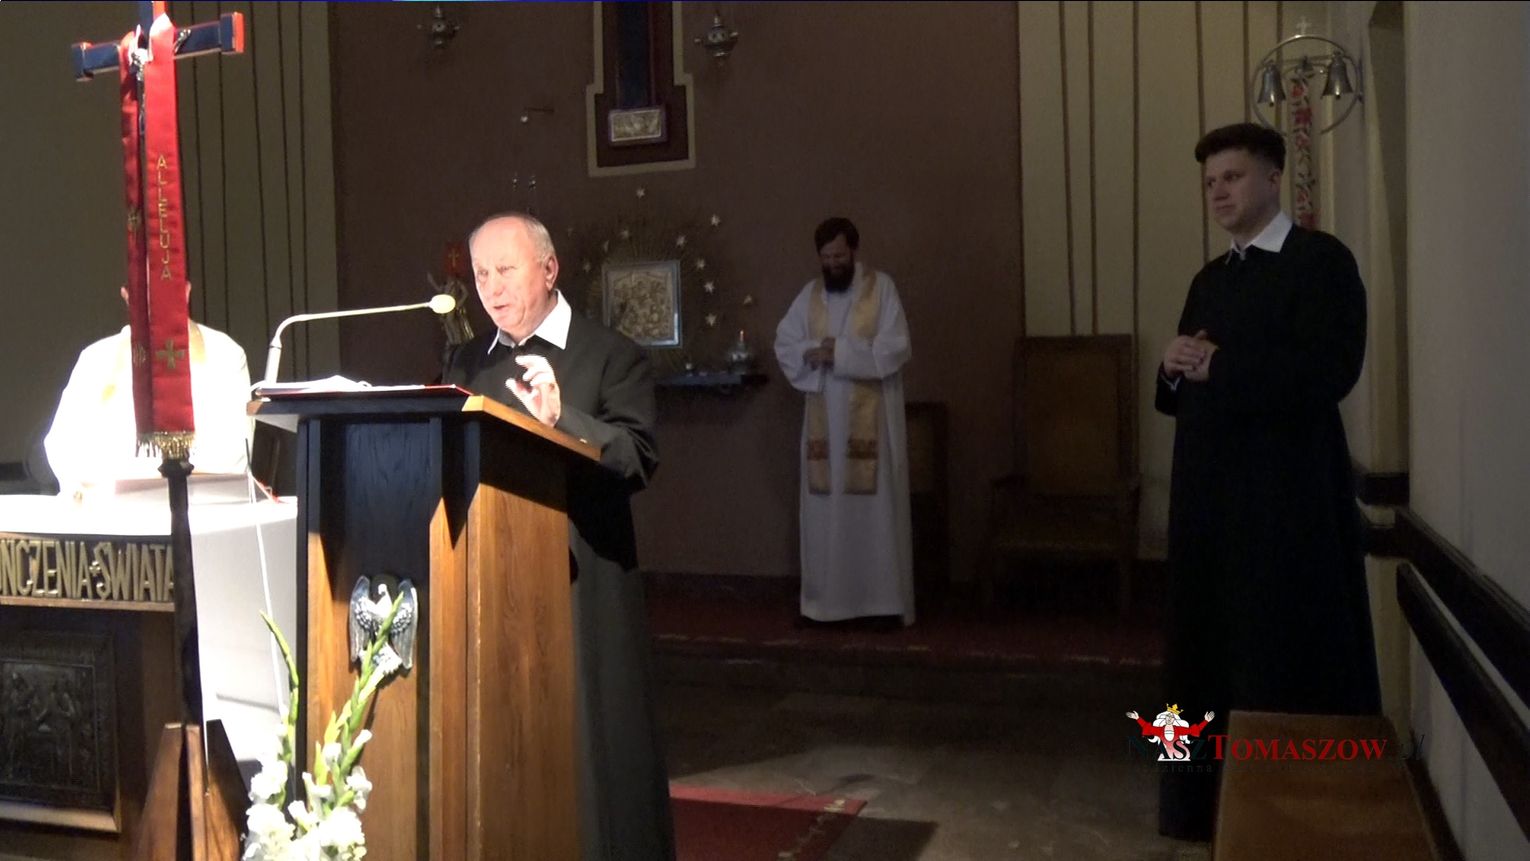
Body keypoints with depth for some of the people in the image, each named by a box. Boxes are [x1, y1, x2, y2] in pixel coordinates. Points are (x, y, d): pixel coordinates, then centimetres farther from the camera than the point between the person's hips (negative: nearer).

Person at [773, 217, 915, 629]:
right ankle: (825, 600, 11)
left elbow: (895, 348, -10)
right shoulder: (810, 294, 11)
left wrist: (840, 351, -16)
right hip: (824, 416, 4)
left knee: (877, 505, -3)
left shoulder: (881, 287, -1)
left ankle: (887, 601, 1)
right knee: (824, 507, 4)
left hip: (871, 416, -4)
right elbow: (784, 344, 7)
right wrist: (812, 353, -13)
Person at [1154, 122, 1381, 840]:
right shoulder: (1209, 279, 17)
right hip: (1210, 492, 7)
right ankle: (1217, 803, 23)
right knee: (1210, 653, 11)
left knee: (1290, 663, 1)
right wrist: (1176, 370, -5)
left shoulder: (1322, 260, -5)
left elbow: (1328, 371, -19)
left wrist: (1217, 366, -14)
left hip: (1288, 494, -7)